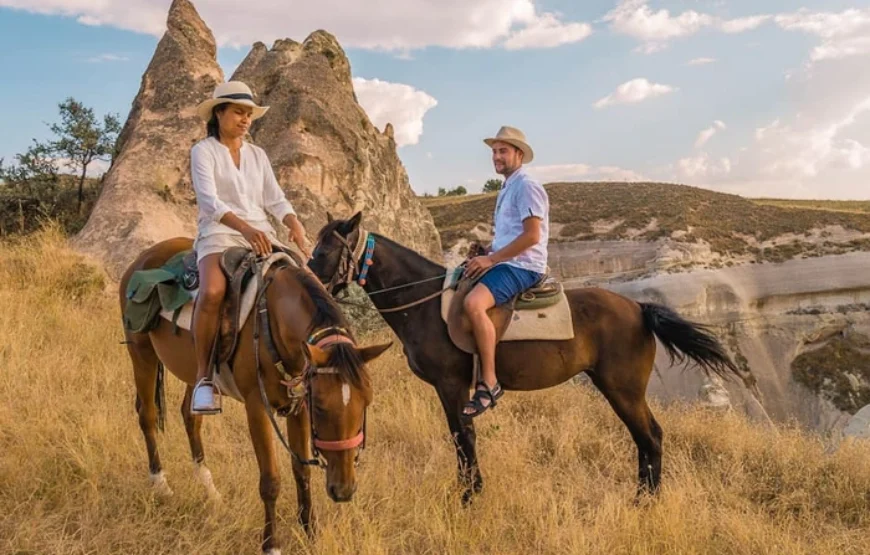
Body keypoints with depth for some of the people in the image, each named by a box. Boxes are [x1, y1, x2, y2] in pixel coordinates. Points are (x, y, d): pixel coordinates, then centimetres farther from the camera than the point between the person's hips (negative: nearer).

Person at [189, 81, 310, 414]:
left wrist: (295, 225, -13)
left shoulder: (258, 155, 17)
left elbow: (275, 200, 9)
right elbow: (209, 201, -13)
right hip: (220, 234, -5)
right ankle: (203, 377, -20)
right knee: (212, 292, -35)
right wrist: (245, 228, -30)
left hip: (262, 235, 5)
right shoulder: (203, 151, 2)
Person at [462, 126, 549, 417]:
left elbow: (532, 235, -20)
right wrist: (484, 255, 10)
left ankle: (489, 383, -28)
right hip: (504, 263, 11)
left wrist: (491, 259, -18)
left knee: (473, 303, -33)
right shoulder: (507, 189, 20)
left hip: (522, 266, -11)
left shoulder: (526, 186, -10)